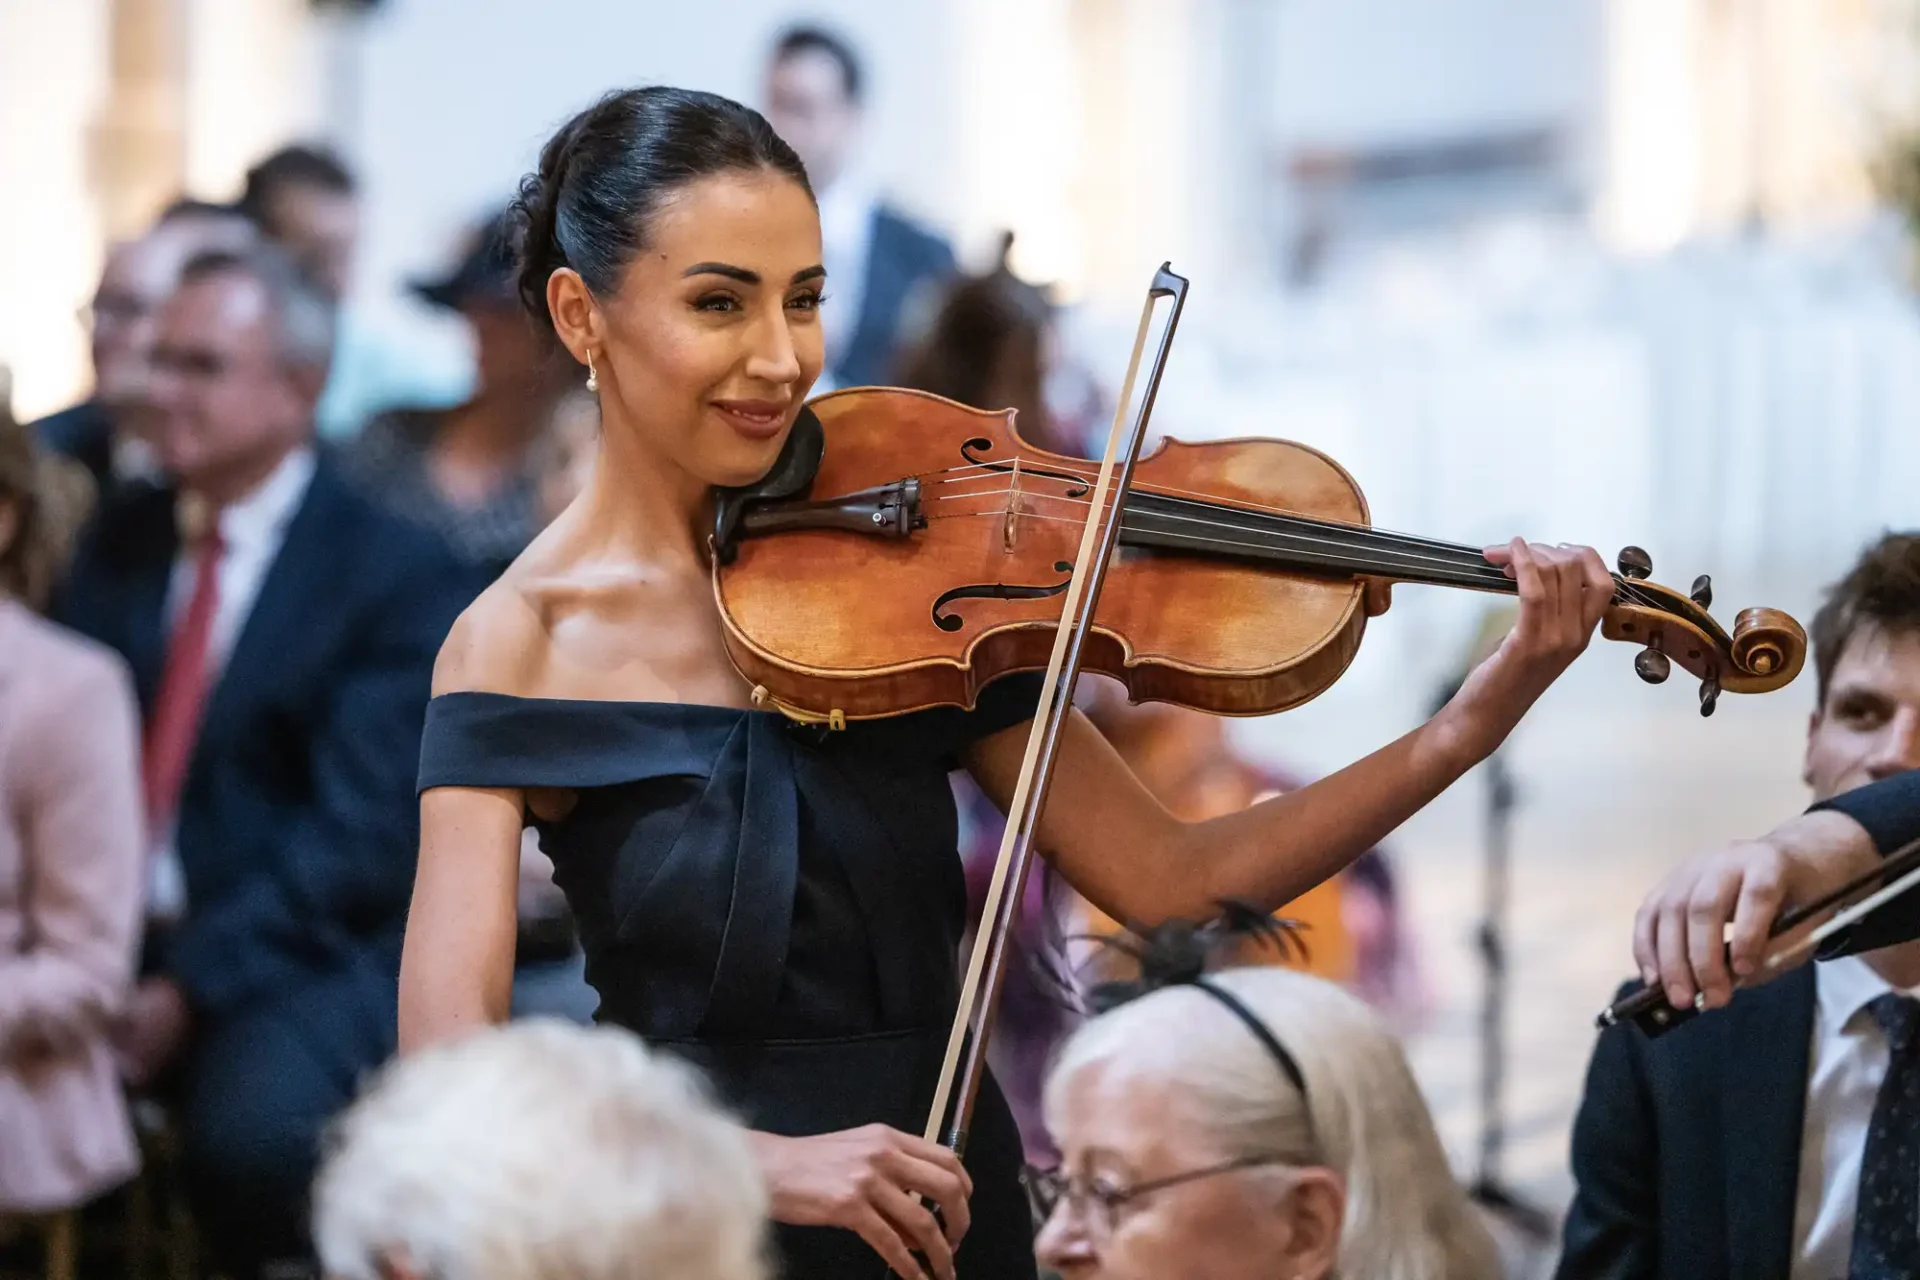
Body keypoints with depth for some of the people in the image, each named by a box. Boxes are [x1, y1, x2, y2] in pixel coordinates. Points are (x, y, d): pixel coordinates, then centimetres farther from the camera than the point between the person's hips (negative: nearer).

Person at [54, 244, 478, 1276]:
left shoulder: (398, 572, -2)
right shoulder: (123, 538, 16)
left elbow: (360, 833, -10)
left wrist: (190, 987, -19)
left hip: (302, 957, -5)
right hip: (109, 940, 5)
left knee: (251, 1129, -34)